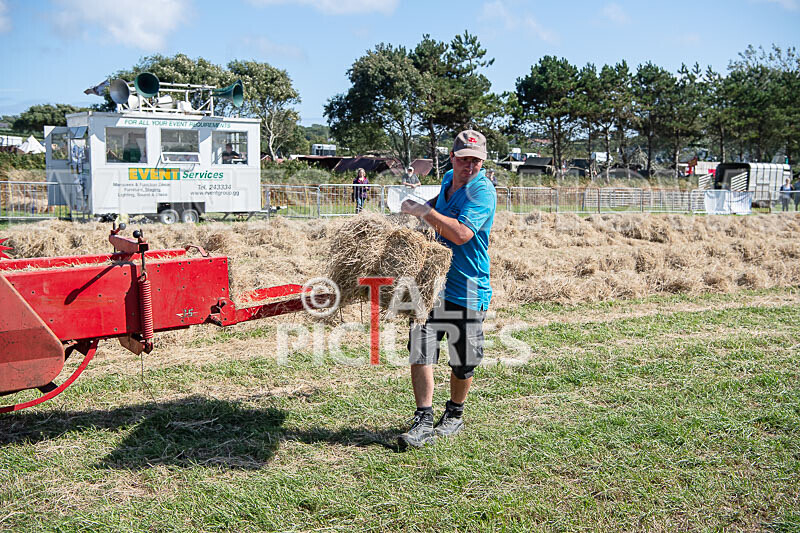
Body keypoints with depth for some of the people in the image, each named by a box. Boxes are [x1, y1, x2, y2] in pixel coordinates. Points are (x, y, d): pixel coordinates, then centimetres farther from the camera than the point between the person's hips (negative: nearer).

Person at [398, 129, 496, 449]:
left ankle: (454, 416, 31)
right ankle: (423, 422, 2)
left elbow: (461, 233, -29)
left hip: (466, 289, -5)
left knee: (462, 362, 8)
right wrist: (422, 205, 19)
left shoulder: (483, 191, -14)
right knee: (420, 351, -5)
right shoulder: (449, 179, 9)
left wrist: (424, 210, -22)